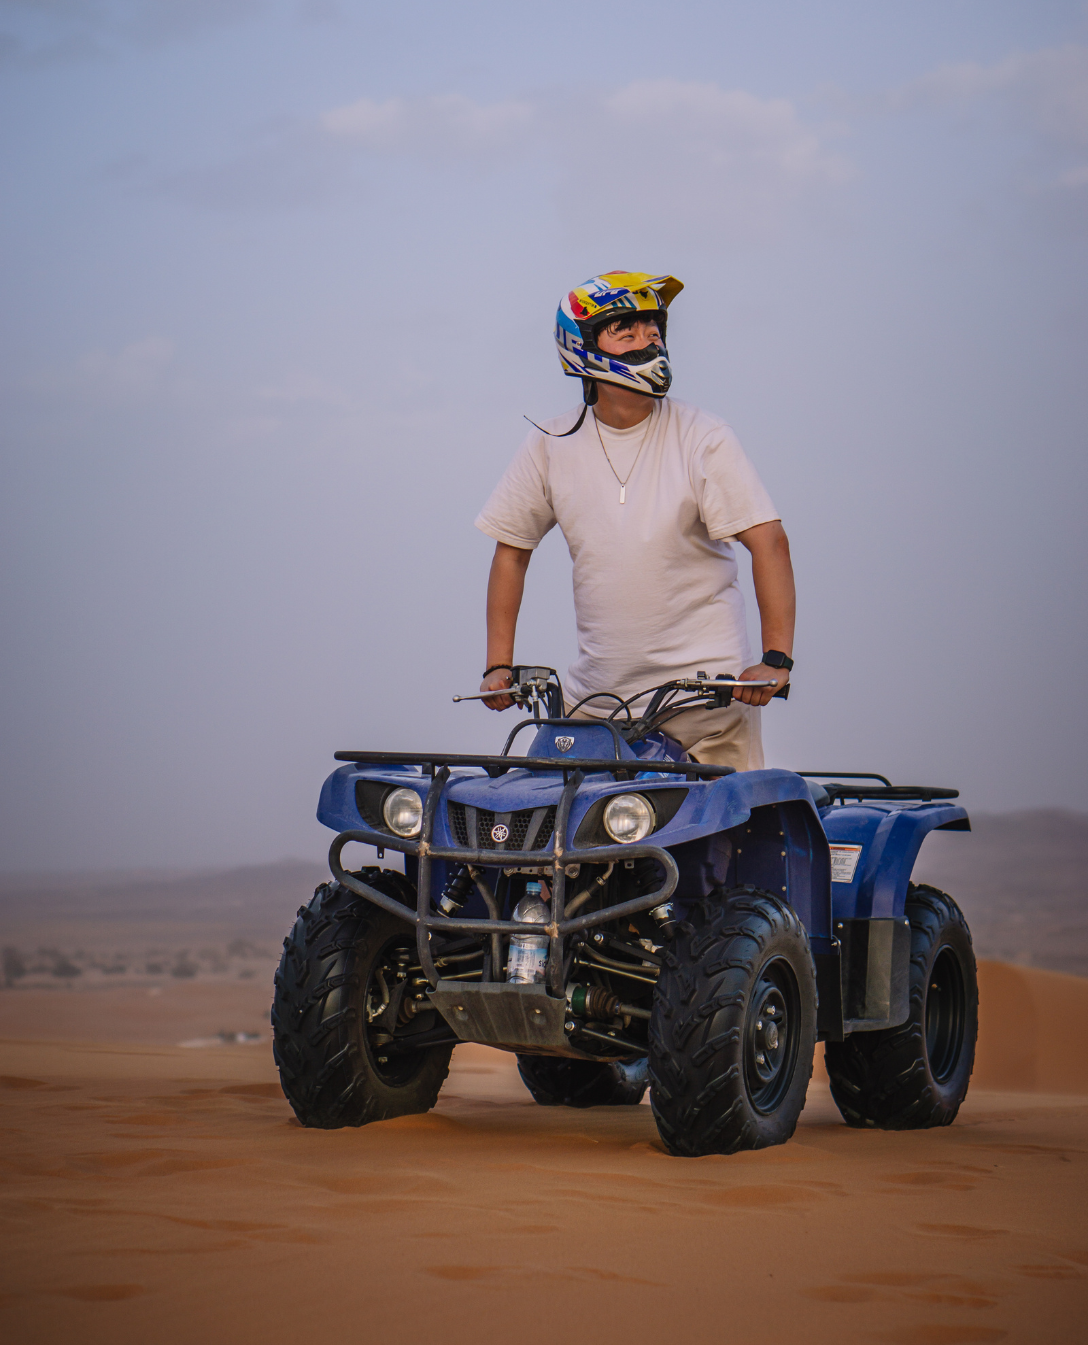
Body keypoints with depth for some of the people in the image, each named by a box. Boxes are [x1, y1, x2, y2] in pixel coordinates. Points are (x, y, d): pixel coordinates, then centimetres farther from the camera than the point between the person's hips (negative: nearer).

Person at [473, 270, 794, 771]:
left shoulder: (702, 438, -5)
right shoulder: (551, 445, 4)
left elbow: (769, 542, -10)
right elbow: (512, 551, 12)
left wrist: (776, 659, -19)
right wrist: (498, 665, 6)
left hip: (707, 691, -3)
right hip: (595, 698, 3)